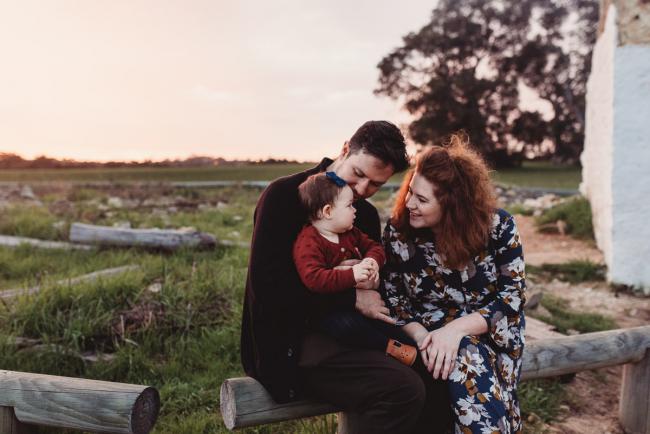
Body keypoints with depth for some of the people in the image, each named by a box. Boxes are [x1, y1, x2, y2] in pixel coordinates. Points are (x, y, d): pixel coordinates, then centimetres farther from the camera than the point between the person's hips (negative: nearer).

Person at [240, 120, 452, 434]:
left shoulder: (367, 214, 11)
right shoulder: (283, 196, -10)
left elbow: (374, 290, 17)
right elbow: (266, 285, -19)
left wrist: (368, 274, -9)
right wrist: (352, 299, -17)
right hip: (290, 340, -7)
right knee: (404, 388, -25)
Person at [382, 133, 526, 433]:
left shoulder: (498, 227, -11)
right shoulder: (398, 230, -7)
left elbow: (513, 296, -11)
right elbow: (392, 295, 0)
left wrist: (456, 329, -25)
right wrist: (419, 334, -20)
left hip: (489, 334, 0)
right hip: (430, 332, 1)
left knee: (465, 358, -33)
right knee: (463, 362, -32)